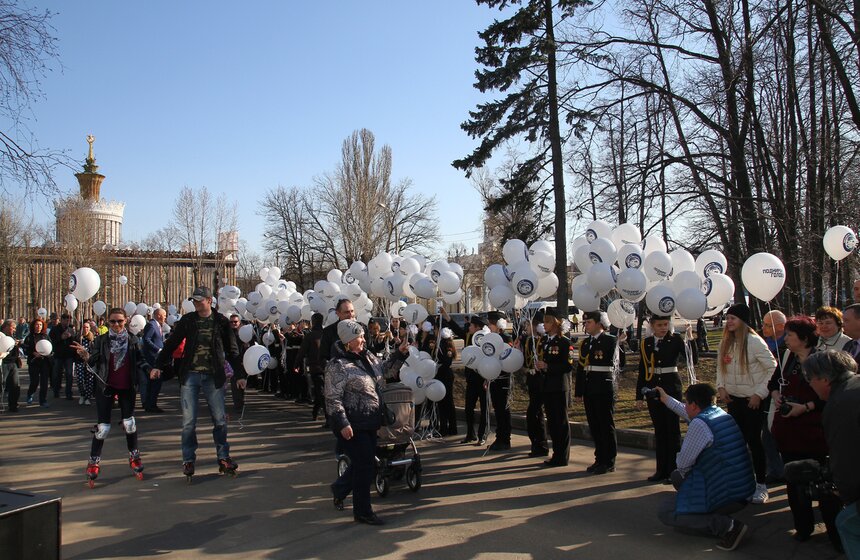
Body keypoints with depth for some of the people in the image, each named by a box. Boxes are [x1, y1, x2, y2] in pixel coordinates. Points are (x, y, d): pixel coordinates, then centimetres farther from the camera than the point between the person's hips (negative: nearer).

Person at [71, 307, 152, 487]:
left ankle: (134, 457, 24)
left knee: (129, 423, 5)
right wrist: (85, 355, -31)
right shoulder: (101, 340, -3)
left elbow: (139, 361, 4)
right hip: (106, 386, -1)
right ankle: (94, 462, 14)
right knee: (103, 427, -2)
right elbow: (93, 362, -11)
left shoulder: (132, 339, 0)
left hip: (127, 387, 1)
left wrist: (150, 369, -11)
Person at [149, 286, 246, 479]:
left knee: (220, 419, 3)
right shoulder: (187, 320, 4)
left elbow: (232, 350, 7)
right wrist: (158, 365, -5)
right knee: (189, 421, 2)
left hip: (213, 377, 0)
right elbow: (171, 343, 5)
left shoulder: (221, 322, 2)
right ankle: (188, 460, 13)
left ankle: (223, 458, 15)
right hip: (190, 376, 1)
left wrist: (240, 375, 5)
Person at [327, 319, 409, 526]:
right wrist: (343, 424, -24)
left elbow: (385, 371, 21)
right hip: (352, 426, -8)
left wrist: (400, 353, 10)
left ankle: (339, 488, 42)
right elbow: (333, 399, -18)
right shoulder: (338, 365, -17)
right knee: (366, 466, -4)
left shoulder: (367, 357, 8)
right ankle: (362, 512, 12)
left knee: (364, 464, 18)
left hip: (369, 422, 8)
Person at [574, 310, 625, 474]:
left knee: (607, 426, 0)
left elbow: (619, 362, -17)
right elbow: (580, 367, 15)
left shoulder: (611, 340, -5)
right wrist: (579, 392, 13)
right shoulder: (585, 343, 15)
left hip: (604, 389, -7)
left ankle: (609, 462, 7)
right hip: (589, 390, 7)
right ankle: (600, 459, 22)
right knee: (594, 426, 11)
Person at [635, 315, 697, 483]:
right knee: (659, 430, 10)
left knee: (673, 429, 1)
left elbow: (693, 360, -13)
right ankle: (662, 470, 19)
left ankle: (673, 470, 9)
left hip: (671, 387, -3)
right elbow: (642, 371, 8)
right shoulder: (645, 343, 5)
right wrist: (639, 396, 8)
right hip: (653, 388, 3)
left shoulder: (676, 339, -4)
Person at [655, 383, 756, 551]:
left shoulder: (699, 424, -20)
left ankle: (727, 526, -11)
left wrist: (683, 472, 10)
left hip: (725, 496, -9)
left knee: (665, 512, -2)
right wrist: (667, 400, 40)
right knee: (676, 476, 23)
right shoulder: (722, 414, 7)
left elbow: (683, 463, -14)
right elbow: (691, 416, 28)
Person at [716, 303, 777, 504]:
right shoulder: (725, 343, 5)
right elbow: (720, 368, 15)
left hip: (752, 400, -6)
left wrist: (759, 393, -13)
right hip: (733, 399, 6)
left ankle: (760, 485, 11)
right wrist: (721, 387, 0)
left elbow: (773, 368, -12)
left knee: (754, 440, -1)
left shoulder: (755, 342, -14)